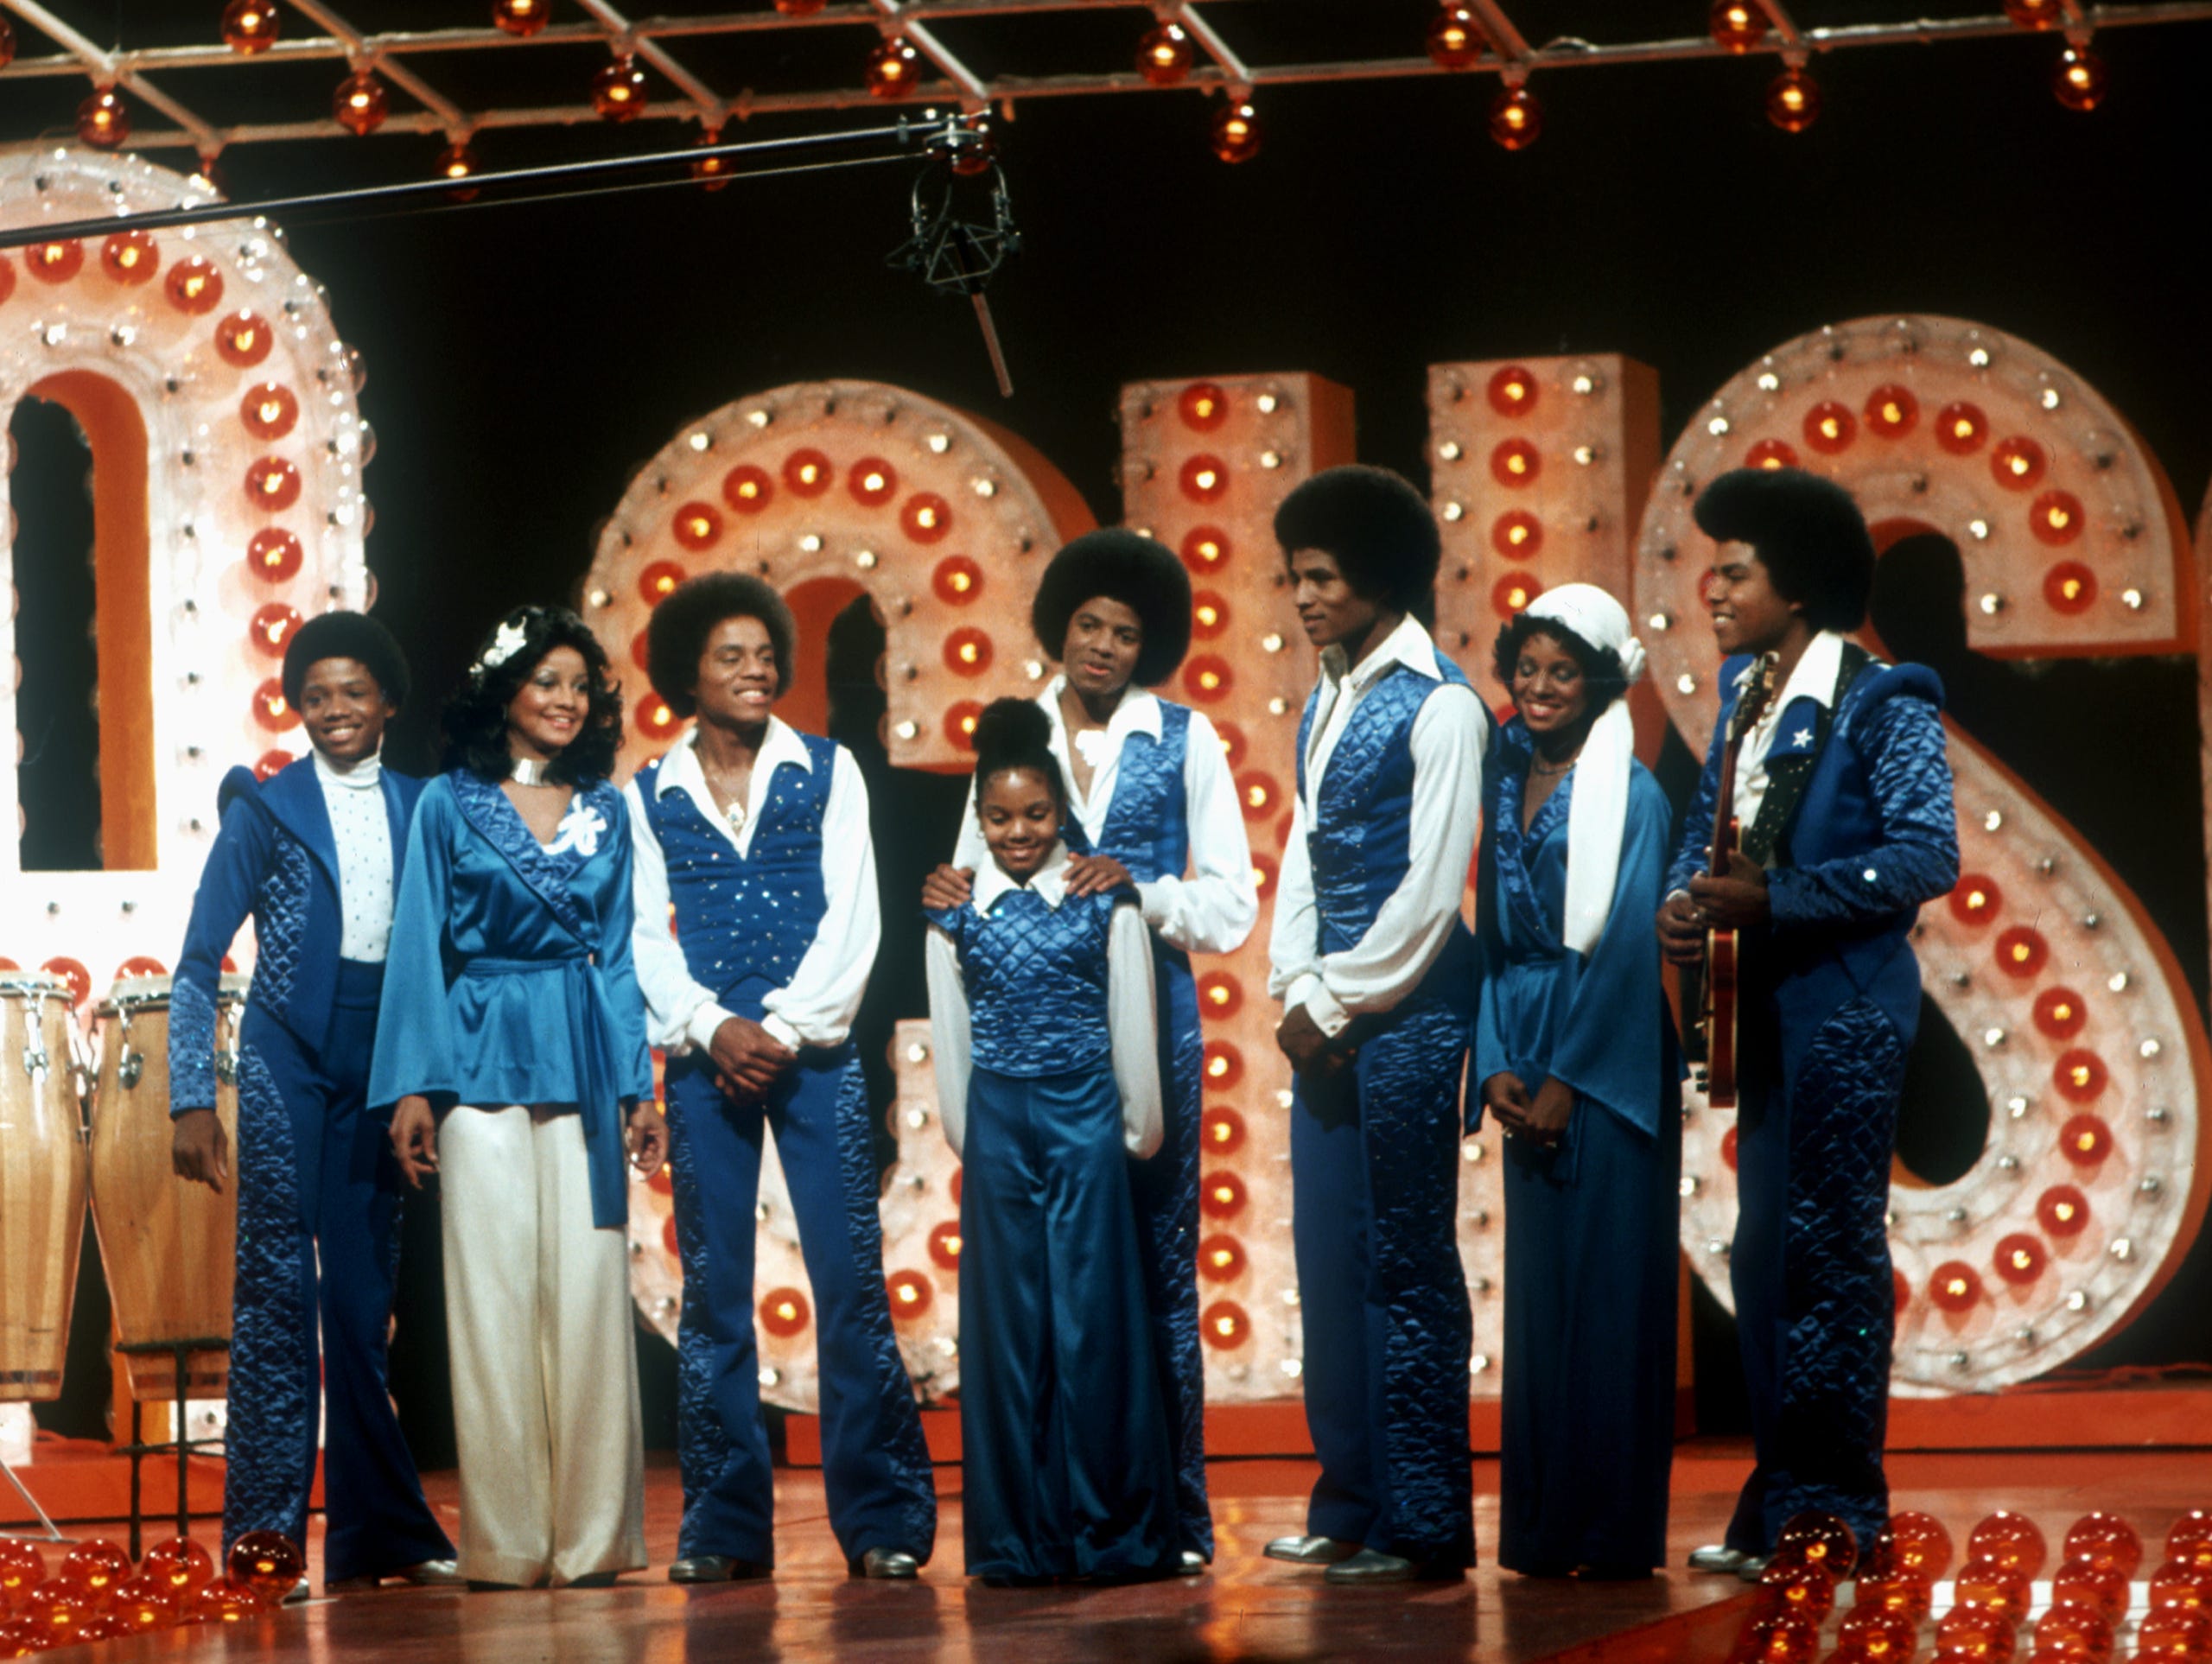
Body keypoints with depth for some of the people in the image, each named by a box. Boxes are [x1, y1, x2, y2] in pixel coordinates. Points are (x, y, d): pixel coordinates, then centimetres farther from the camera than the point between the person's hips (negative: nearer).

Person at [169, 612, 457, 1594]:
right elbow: (199, 965, 2)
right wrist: (190, 1099, -6)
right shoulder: (266, 806, 2)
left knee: (365, 1299, 9)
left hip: (385, 1065, 3)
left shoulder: (423, 810, 10)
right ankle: (264, 1538, -6)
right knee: (276, 1291, -6)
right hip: (289, 1061, -3)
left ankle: (377, 1536, 14)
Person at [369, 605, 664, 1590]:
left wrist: (639, 1087, 6)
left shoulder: (605, 811, 12)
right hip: (484, 1063, -2)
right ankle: (505, 1538, -1)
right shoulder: (451, 805, 4)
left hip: (583, 1061, 2)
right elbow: (420, 949, 3)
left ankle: (591, 1533, 2)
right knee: (494, 1289, -4)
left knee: (589, 1288, -2)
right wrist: (413, 1087, -4)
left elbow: (618, 953, 12)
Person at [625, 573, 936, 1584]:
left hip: (814, 1049, -1)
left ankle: (882, 1518, -4)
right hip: (707, 1056, 1)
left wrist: (786, 1028, -9)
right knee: (713, 1288, 1)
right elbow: (646, 937, 5)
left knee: (849, 1276, -6)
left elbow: (851, 919, 1)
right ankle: (725, 1527, 5)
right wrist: (713, 1028, -10)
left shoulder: (826, 773, 8)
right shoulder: (650, 797, 9)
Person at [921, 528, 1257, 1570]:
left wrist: (1141, 890, -13)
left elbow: (1230, 907, 3)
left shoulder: (1182, 741, 7)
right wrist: (956, 896, -5)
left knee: (1158, 1259, -4)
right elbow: (983, 876, 16)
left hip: (1144, 1022, -2)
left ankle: (1173, 1512, 0)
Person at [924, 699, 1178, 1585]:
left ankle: (1113, 1533, 2)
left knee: (1092, 1314, -4)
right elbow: (949, 1038, 9)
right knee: (1007, 1320, 2)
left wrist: (1139, 1130, 6)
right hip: (998, 1121, 2)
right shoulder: (957, 914, 5)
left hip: (1086, 1118, -2)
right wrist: (967, 1141, 9)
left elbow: (1133, 1024, 5)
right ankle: (1019, 1536, 6)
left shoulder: (1105, 904, 1)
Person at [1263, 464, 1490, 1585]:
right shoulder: (1326, 704, 15)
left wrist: (1338, 1002, -9)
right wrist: (1295, 991, 4)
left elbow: (1430, 887, -13)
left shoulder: (1437, 707, -9)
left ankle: (1424, 1526, -2)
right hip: (1327, 1016, 8)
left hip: (1404, 1011, -8)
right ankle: (1348, 1505, 16)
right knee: (1328, 1259, 9)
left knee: (1405, 1267, -6)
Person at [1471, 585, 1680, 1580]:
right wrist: (1497, 1067, 2)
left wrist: (1568, 1078, -13)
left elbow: (1626, 946, -12)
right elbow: (1494, 938, 13)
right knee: (1536, 1284, 7)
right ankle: (1542, 1526, 12)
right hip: (1529, 1072, 6)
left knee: (1608, 1285, -4)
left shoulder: (1628, 795, -8)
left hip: (1609, 1062, -6)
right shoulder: (1508, 783, 11)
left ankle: (1615, 1531, -1)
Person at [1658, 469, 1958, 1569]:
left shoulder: (1883, 704, -11)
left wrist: (1773, 900, -21)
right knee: (1764, 1254, 9)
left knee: (1829, 1251, -7)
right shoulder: (1745, 691, 14)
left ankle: (1840, 1509, -2)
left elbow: (1928, 856, -18)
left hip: (1843, 1011, -8)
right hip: (1763, 1008, 8)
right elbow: (1712, 815, 22)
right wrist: (1686, 896, 0)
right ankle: (1779, 1507, 15)